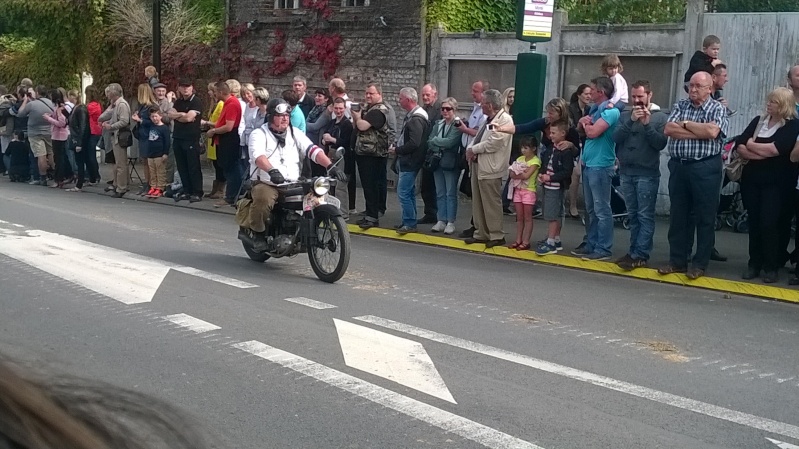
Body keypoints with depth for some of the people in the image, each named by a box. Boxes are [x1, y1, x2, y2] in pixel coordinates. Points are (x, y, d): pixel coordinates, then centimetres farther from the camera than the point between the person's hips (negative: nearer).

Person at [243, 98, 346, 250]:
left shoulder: (295, 133, 13)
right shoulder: (259, 134, -1)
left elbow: (312, 150, 1)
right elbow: (258, 155, -22)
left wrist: (331, 166, -16)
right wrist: (272, 170, -42)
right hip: (266, 184, -4)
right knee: (264, 198, -36)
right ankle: (257, 232, -8)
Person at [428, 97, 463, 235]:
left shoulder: (458, 125, -9)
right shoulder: (437, 124, 12)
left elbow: (450, 142, -20)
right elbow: (430, 143, 4)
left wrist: (435, 140, -8)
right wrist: (440, 148, -14)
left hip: (451, 164, -6)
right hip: (437, 162, 6)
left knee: (451, 194, 1)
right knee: (440, 194, 10)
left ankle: (451, 222, 6)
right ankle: (441, 220, 16)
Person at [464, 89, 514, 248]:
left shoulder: (504, 119, -12)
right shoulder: (488, 120, 18)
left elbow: (494, 143, -21)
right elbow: (478, 138, 19)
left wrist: (473, 150, -12)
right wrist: (470, 149, -2)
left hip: (490, 168, -10)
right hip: (478, 165, 10)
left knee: (492, 203, -3)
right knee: (478, 203, 13)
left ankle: (497, 236, 5)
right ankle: (481, 234, 22)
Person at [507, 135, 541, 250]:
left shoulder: (535, 161, -10)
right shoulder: (520, 159, 9)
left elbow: (526, 175, -21)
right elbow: (511, 174, 0)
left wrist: (517, 173, -7)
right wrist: (522, 173, -16)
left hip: (529, 191, -6)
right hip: (518, 190, 6)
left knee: (527, 218, 0)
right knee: (519, 217, 10)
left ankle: (526, 242, 3)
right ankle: (518, 240, 15)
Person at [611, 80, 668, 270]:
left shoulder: (660, 117, -1)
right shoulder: (625, 115, 9)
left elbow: (661, 143, -10)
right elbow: (616, 138, -4)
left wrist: (647, 124, -18)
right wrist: (631, 121, -15)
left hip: (647, 174, -5)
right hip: (626, 172, 5)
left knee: (645, 216, -5)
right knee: (633, 215, 11)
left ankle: (640, 256, -6)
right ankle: (634, 251, 17)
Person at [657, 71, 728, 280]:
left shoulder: (717, 109, 0)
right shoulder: (680, 106, 10)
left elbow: (712, 131, -20)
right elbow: (668, 129, -6)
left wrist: (685, 124, -8)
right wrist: (699, 132, -11)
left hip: (705, 168, -4)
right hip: (678, 166, 4)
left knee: (705, 218, 3)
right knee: (678, 216, 10)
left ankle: (700, 264, 11)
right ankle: (677, 261, 19)